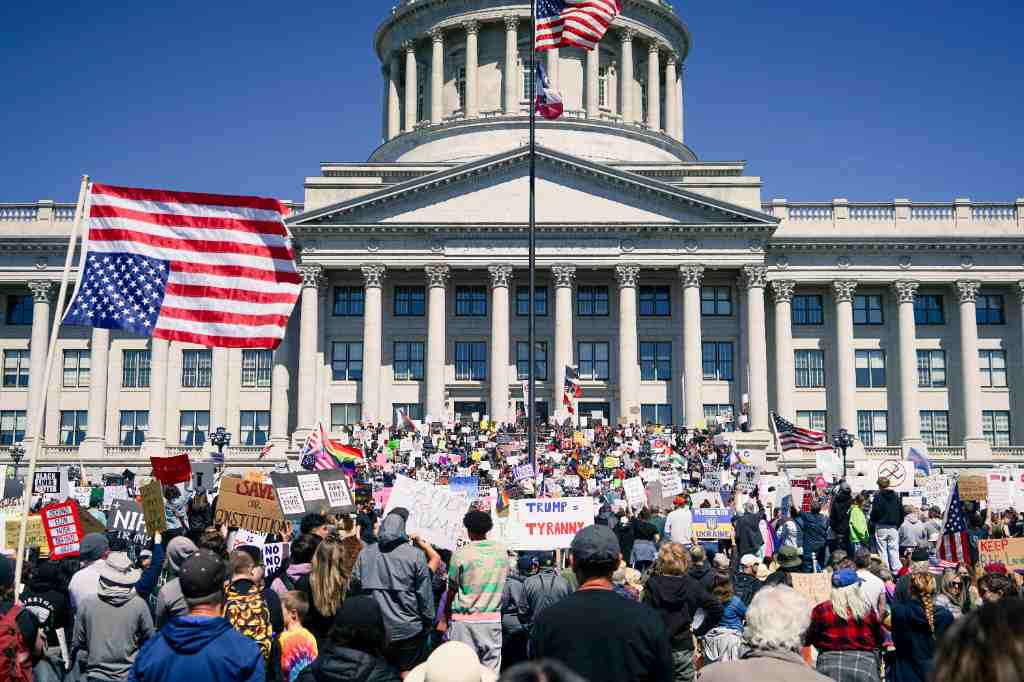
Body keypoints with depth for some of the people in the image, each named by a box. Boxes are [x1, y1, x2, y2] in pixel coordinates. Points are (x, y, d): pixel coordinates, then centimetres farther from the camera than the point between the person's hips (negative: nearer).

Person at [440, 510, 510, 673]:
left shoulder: (461, 554, -7)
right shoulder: (502, 551, 2)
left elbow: (452, 590, -1)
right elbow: (502, 582, 8)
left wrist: (444, 618, 9)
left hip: (465, 620, -3)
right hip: (493, 620, 3)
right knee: (491, 672, 7)